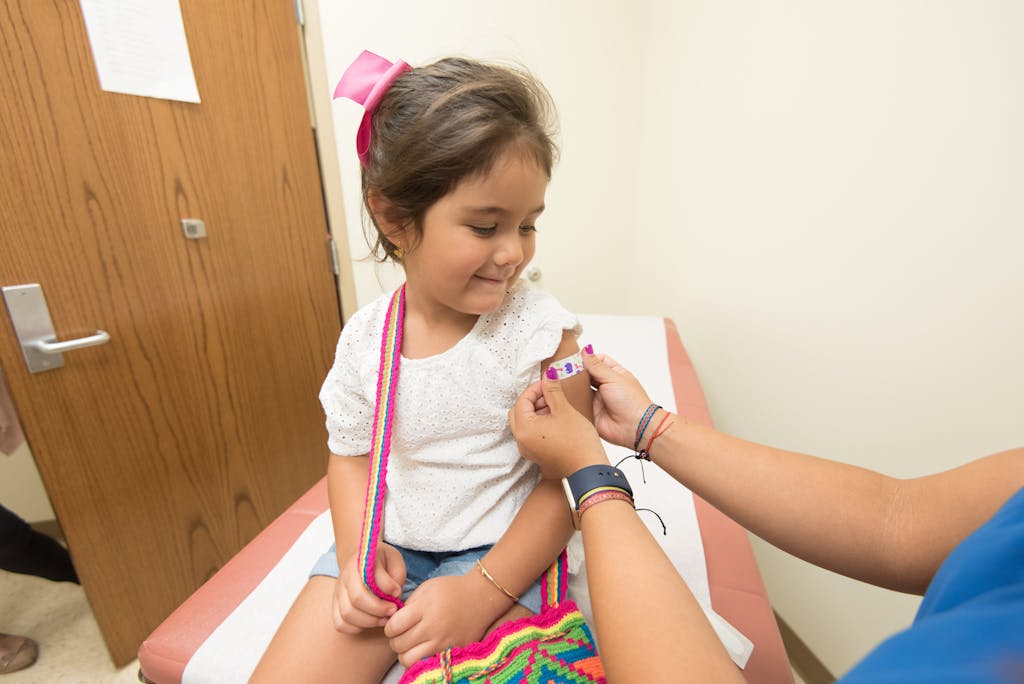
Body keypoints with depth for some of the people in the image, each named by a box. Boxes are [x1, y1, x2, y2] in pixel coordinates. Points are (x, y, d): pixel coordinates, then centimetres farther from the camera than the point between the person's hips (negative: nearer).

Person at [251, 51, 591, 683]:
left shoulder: (543, 332, -18)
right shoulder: (365, 337, -7)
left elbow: (568, 480, -14)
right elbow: (351, 453, 6)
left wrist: (482, 592, -18)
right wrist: (357, 549, -8)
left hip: (502, 554, -2)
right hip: (388, 547, 4)